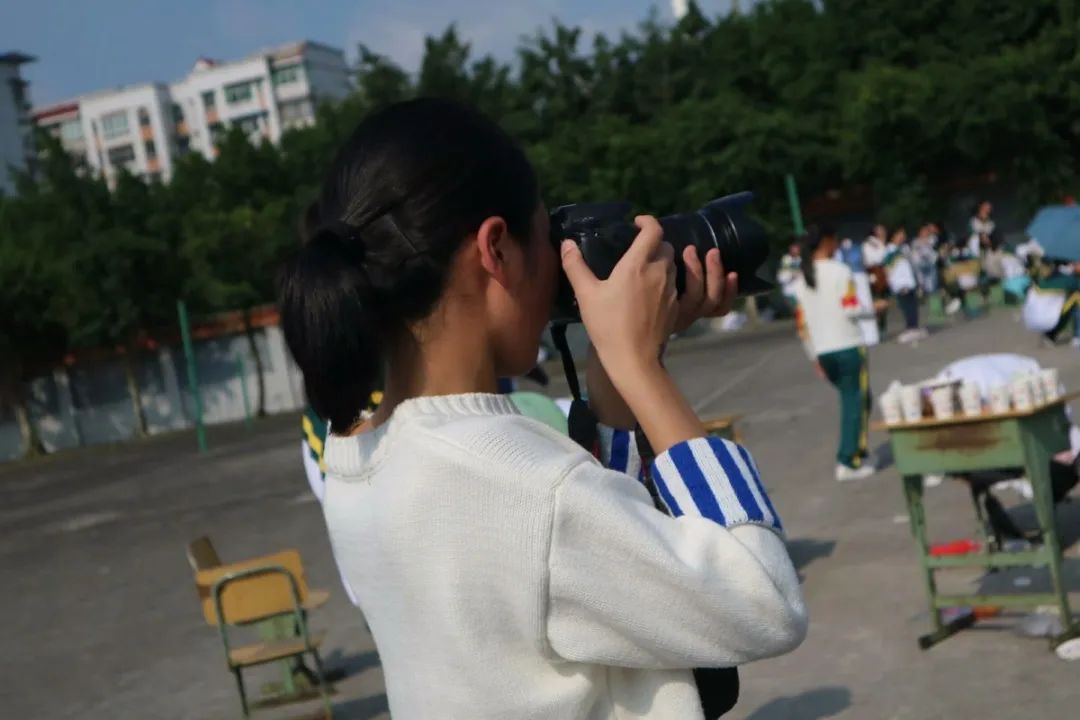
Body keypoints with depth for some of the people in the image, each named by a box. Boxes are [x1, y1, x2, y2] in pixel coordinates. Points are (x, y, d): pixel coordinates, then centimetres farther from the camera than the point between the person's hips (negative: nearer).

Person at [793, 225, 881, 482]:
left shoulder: (802, 280, 10)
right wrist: (873, 310, 6)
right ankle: (849, 462, -1)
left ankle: (856, 451, 19)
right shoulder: (840, 271, -9)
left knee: (850, 400, 19)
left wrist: (815, 356, 18)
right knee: (856, 402, 1)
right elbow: (852, 310, -15)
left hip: (823, 351, 6)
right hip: (848, 347, -6)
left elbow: (802, 323, 11)